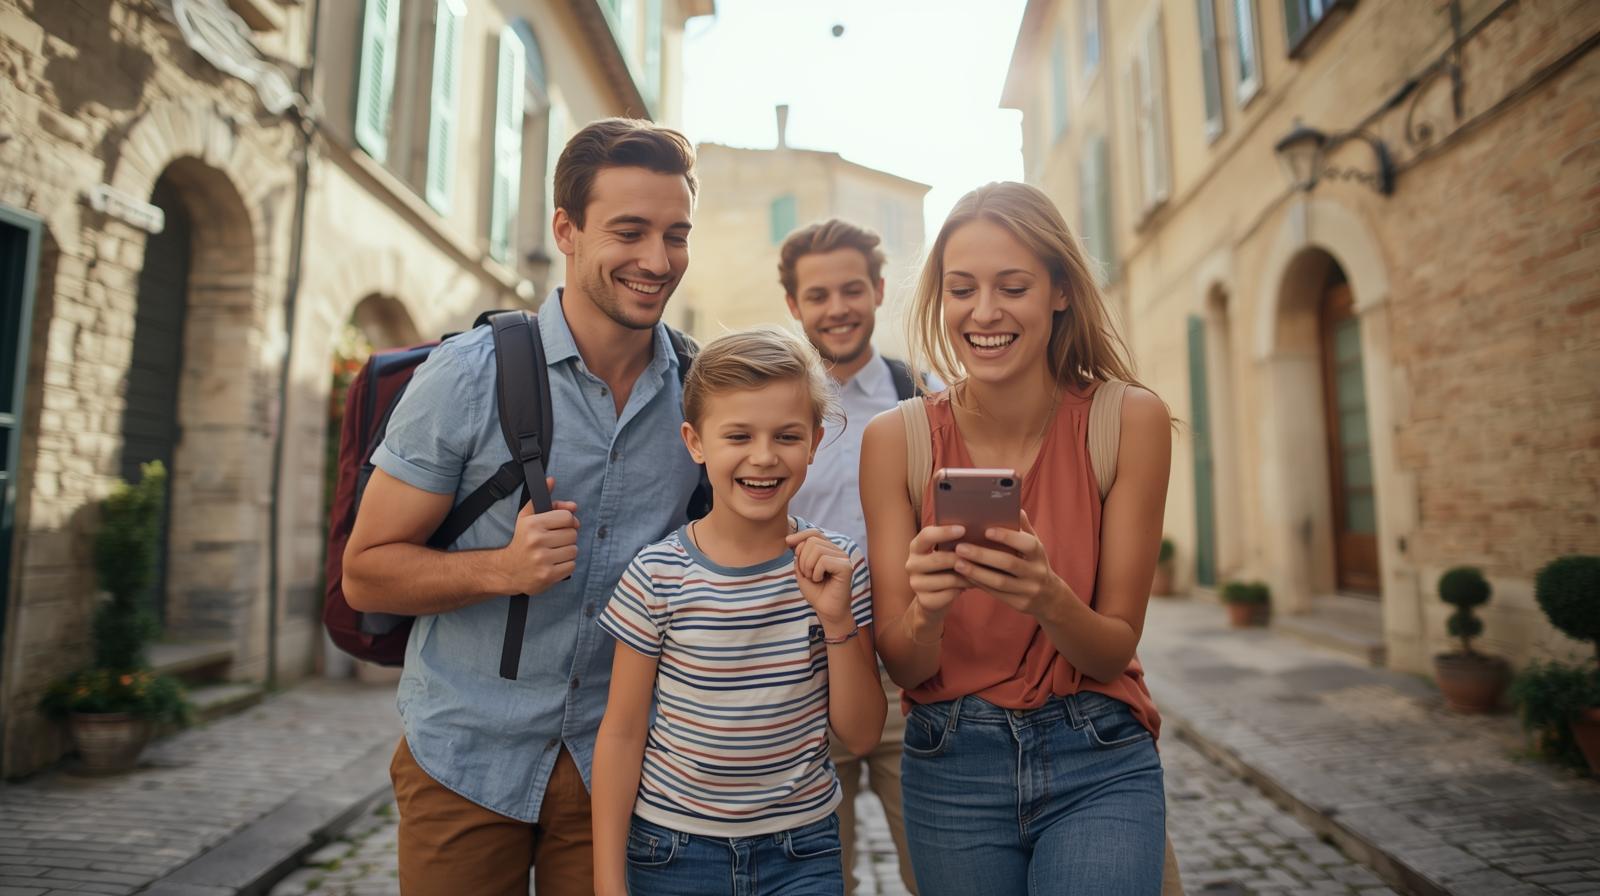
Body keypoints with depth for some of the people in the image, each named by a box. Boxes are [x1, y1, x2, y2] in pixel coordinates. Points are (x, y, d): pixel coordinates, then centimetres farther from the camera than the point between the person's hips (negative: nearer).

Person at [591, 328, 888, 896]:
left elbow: (860, 737, -5)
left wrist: (838, 622, -20)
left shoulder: (838, 568, -9)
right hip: (672, 850, -1)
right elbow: (621, 734, -5)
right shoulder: (657, 577, -14)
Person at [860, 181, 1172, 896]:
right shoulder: (896, 439, -11)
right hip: (951, 767, 1)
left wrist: (1048, 599, -29)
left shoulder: (1128, 420, -12)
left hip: (1098, 765, 0)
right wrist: (926, 609, -29)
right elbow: (902, 667, -7)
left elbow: (1115, 652, -8)